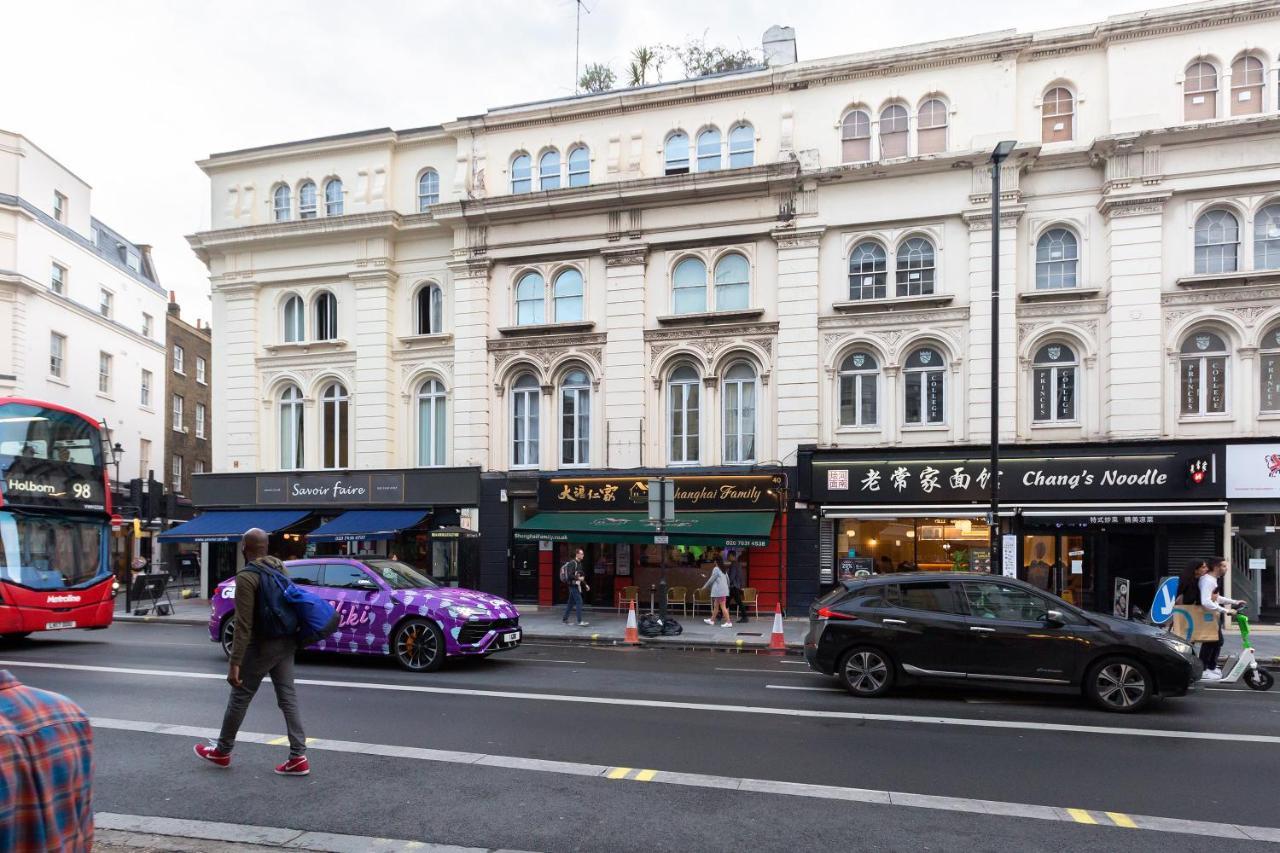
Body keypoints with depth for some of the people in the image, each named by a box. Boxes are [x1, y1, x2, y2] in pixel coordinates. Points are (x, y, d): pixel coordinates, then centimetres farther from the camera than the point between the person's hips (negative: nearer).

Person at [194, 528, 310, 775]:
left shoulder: (246, 577, -17)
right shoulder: (279, 567, 6)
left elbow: (244, 625, -21)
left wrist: (235, 663, -20)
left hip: (262, 645, -7)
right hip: (286, 642, 7)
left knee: (240, 698, 12)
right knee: (288, 698, 6)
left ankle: (222, 751, 30)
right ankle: (299, 757, 4)